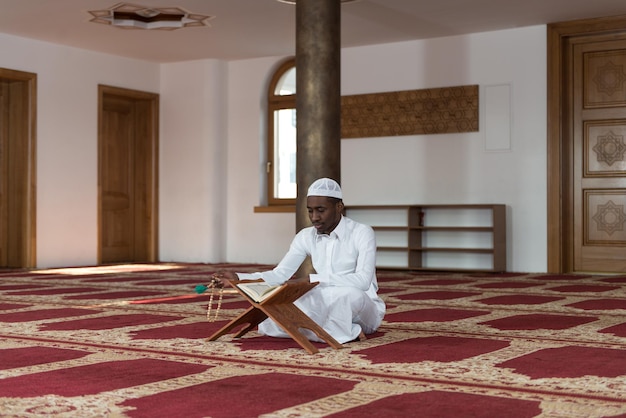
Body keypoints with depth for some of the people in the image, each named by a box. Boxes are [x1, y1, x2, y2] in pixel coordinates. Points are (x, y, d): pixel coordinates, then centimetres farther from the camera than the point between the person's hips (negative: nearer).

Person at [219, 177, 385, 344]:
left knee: (349, 293, -41)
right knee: (269, 324, -20)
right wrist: (238, 278, -15)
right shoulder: (306, 237, 4)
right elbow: (280, 275, 1)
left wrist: (312, 279, -32)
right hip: (325, 308, 5)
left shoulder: (362, 233, -12)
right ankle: (349, 333, -20)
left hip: (362, 307, -5)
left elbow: (363, 280, -25)